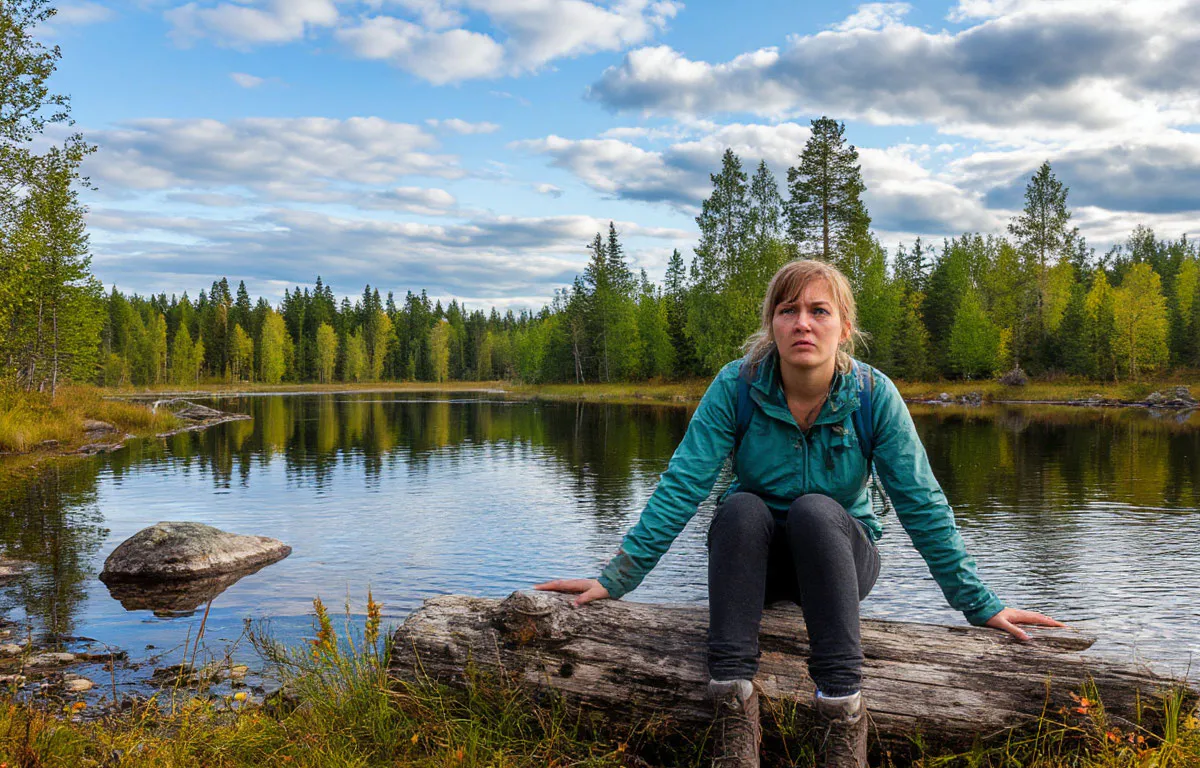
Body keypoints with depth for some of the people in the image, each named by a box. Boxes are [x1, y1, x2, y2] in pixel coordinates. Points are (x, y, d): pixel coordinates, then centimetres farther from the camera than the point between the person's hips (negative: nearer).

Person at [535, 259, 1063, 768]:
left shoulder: (873, 395, -15)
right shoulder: (737, 386, -15)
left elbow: (922, 505, -11)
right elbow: (680, 488, -16)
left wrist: (979, 606, -10)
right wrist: (616, 579, -21)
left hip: (841, 556, 0)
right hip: (754, 560, 1)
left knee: (815, 509, -32)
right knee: (741, 509, -31)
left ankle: (842, 711, -33)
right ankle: (732, 700, -33)